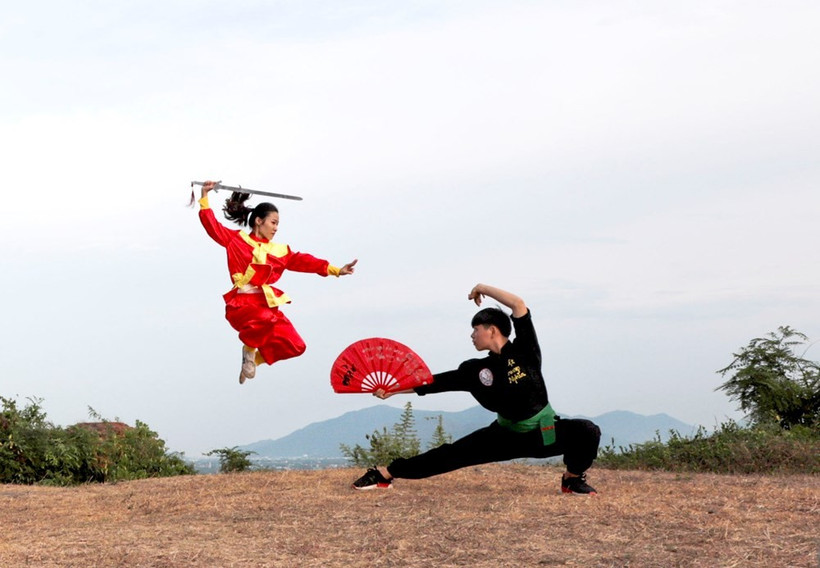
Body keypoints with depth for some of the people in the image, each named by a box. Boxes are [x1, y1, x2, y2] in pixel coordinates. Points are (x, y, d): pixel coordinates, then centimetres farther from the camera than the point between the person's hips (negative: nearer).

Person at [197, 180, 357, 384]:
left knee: (295, 346, -4)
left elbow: (303, 261, 13)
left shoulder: (279, 251, 17)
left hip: (267, 304, 5)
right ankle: (249, 350, -5)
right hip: (242, 303, -5)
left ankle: (255, 358, 20)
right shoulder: (237, 240, 8)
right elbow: (212, 225, 3)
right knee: (265, 320, -38)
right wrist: (205, 197, -5)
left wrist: (336, 270, 5)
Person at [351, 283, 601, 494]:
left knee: (588, 431, -29)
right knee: (451, 454, -4)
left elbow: (519, 304, -23)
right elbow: (433, 382, 1)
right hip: (507, 435, 3)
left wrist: (483, 288, -14)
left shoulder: (524, 351, -14)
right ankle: (385, 474, 4)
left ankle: (572, 479, -3)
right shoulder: (476, 370, -3)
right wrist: (392, 389, -1)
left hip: (545, 433, -3)